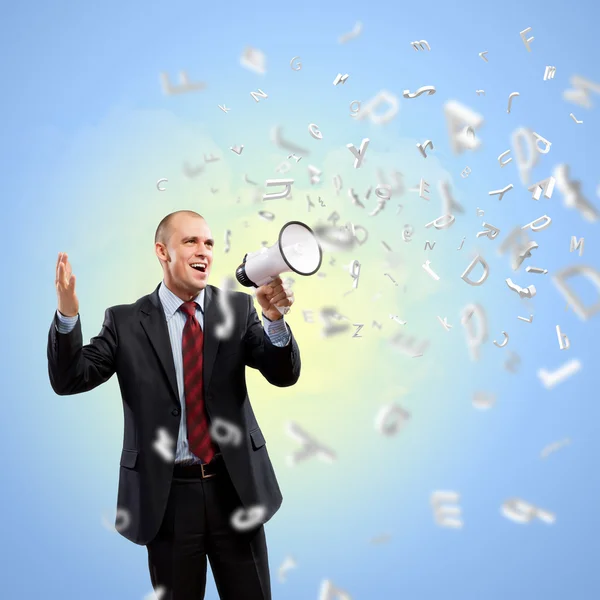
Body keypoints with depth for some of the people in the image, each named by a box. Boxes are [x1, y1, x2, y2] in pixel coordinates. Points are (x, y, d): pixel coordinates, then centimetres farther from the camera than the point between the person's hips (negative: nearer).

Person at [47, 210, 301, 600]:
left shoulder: (238, 307, 2)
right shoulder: (126, 321, -1)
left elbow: (284, 375, -7)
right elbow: (69, 380, -7)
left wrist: (275, 319, -27)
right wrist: (68, 314, -24)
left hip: (235, 487, 1)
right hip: (165, 495, -1)